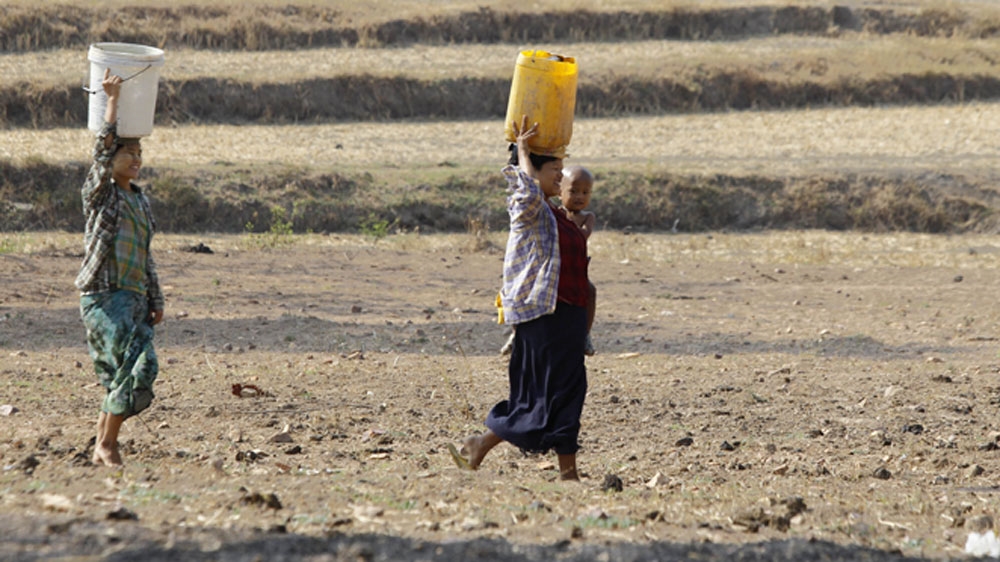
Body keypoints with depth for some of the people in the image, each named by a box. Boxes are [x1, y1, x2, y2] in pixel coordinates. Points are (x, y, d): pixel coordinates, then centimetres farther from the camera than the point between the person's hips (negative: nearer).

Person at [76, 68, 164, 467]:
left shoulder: (141, 201, 19)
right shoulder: (100, 194, -1)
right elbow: (105, 147, -15)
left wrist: (156, 300, 19)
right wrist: (113, 98, -16)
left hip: (135, 297, 7)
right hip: (103, 295, -7)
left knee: (136, 374, 2)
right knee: (137, 366, -18)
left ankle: (103, 444, 10)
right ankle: (106, 445, -11)